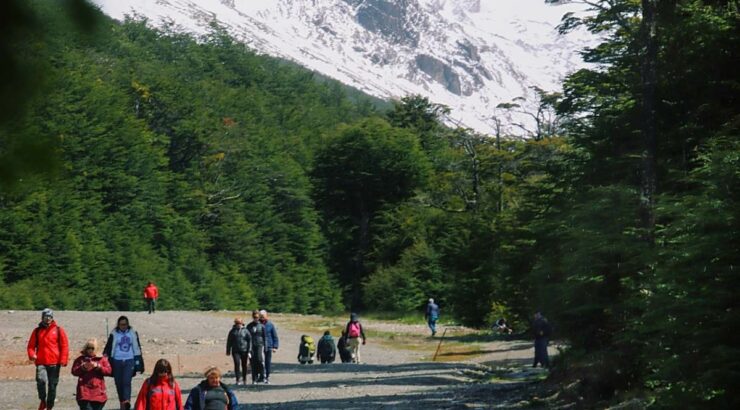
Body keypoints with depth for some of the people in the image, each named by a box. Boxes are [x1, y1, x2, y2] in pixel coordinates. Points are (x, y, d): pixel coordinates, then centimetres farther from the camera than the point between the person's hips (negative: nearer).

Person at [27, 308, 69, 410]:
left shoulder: (58, 330, 5)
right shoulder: (37, 331, 10)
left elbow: (65, 346, 2)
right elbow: (31, 345, 12)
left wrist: (63, 360, -7)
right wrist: (32, 354, -9)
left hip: (54, 363, 0)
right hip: (41, 363, 0)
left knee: (52, 385, 4)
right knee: (41, 380, -23)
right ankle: (43, 401, -1)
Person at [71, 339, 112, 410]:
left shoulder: (102, 359, 9)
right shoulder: (80, 359, 8)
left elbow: (109, 371, 0)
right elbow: (74, 371, 1)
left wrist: (98, 366, -11)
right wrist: (83, 367, -15)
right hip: (84, 392, -1)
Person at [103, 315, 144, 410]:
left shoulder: (133, 333, 9)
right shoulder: (114, 334, 5)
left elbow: (137, 348, 14)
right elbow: (108, 347, 6)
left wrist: (140, 363, 12)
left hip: (129, 361, -1)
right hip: (117, 361, 1)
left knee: (127, 381, -18)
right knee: (119, 383, 4)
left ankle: (127, 401, -28)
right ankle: (122, 402, 16)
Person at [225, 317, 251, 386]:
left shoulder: (245, 331, 1)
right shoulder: (233, 331, 5)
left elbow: (249, 341, 1)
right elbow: (229, 341, 12)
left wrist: (249, 351, -4)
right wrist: (228, 351, 11)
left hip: (244, 351, 0)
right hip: (235, 351, 0)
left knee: (244, 365, 9)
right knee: (237, 364, -13)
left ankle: (244, 379, 24)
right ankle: (238, 379, -13)